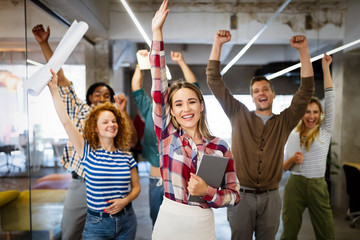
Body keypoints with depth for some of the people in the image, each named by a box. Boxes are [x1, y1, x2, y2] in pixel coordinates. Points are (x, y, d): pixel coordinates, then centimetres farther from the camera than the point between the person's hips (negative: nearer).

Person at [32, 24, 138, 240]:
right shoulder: (80, 111, 6)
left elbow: (132, 141, -14)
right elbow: (61, 79, 4)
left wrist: (123, 111, -23)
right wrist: (44, 44, 2)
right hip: (79, 184, 1)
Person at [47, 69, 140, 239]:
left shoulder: (126, 156, 0)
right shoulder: (88, 152, -7)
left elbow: (136, 187, 8)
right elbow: (66, 121, -15)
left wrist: (124, 201, -11)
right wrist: (54, 89, -18)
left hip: (126, 221, 2)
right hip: (97, 224, -2)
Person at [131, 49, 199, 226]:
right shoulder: (150, 112, 8)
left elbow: (193, 86, -6)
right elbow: (136, 88, 7)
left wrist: (181, 62, -8)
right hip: (155, 178, 3)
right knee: (157, 224, 17)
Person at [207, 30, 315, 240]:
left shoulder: (284, 122, 5)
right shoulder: (239, 116, 2)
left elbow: (307, 90, -2)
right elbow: (215, 82, -1)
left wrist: (304, 50, -7)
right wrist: (218, 44, -6)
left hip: (270, 198, 2)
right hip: (241, 196, -1)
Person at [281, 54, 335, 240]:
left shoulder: (325, 131, 3)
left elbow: (330, 98, -4)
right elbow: (284, 167, 9)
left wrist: (325, 67, -5)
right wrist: (292, 159, -15)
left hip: (317, 186, 0)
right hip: (295, 184, 1)